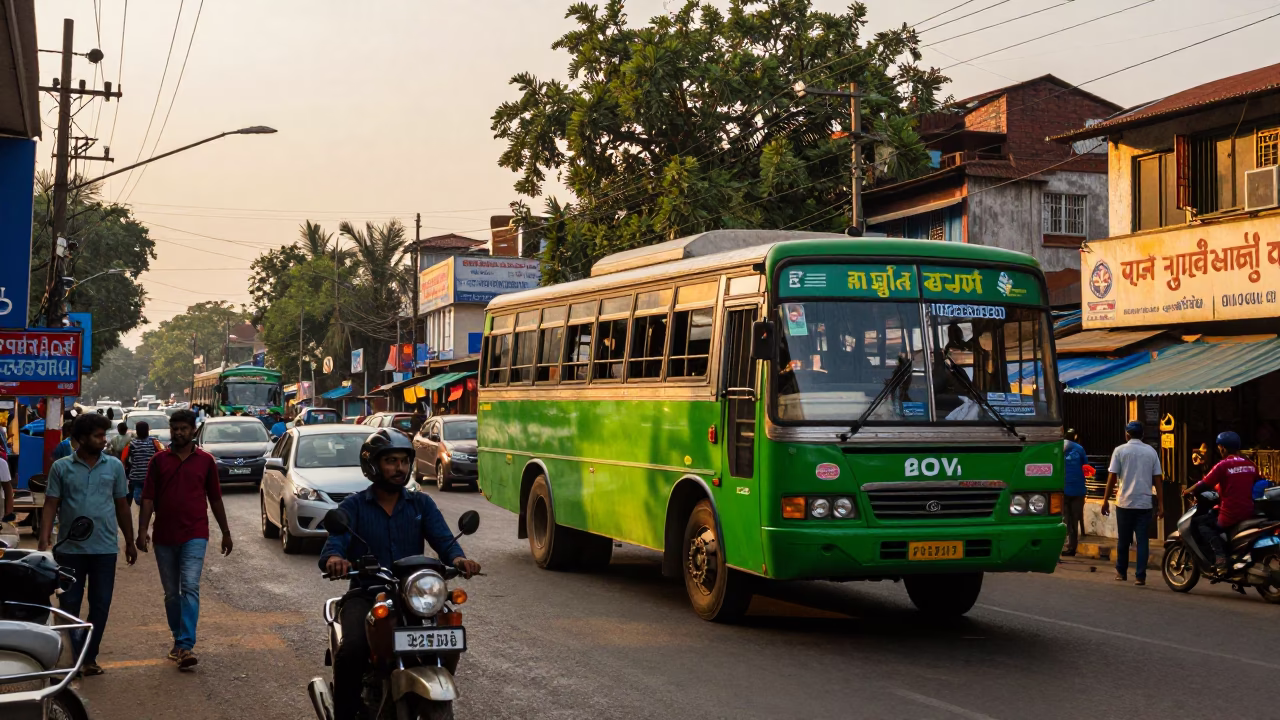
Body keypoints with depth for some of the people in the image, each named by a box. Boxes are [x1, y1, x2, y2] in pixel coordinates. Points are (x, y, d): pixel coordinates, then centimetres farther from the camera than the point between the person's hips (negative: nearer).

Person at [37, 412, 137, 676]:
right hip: (70, 549, -1)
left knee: (100, 605, 5)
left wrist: (130, 541, 13)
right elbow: (51, 506, -1)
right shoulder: (61, 468, 0)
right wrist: (43, 542, -11)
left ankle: (89, 657, 17)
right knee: (68, 605, 5)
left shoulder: (114, 466, 5)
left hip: (105, 549, 1)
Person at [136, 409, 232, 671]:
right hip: (164, 537, 2)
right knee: (171, 593, 11)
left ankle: (186, 646, -21)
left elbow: (215, 498, 12)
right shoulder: (159, 460, 6)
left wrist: (225, 532, 14)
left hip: (194, 534, -2)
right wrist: (142, 530, -8)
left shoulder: (205, 461, 5)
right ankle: (178, 641, 25)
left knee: (190, 588, -15)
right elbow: (148, 497, 3)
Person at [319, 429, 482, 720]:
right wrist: (333, 559, -37)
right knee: (352, 650, -31)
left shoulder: (421, 504, 12)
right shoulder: (353, 505, 6)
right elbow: (334, 543, -11)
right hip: (366, 595, -2)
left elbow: (443, 539, -4)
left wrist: (457, 558, -29)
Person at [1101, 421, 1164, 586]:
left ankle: (1121, 572, 24)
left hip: (1125, 502, -1)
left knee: (1123, 540, 12)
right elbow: (1157, 479, 3)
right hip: (1145, 503, 1)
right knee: (1142, 540, 2)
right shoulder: (1151, 452, 5)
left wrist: (1106, 500, 2)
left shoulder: (1120, 451, -1)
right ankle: (1140, 576, -2)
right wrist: (1160, 504, 5)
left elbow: (1112, 477, -4)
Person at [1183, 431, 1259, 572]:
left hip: (1229, 517, -7)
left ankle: (1219, 554, -12)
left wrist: (1188, 491, 6)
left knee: (1200, 523, 5)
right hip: (1248, 515, 7)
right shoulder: (1251, 465, 9)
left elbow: (1203, 485, -12)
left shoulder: (1223, 465, -10)